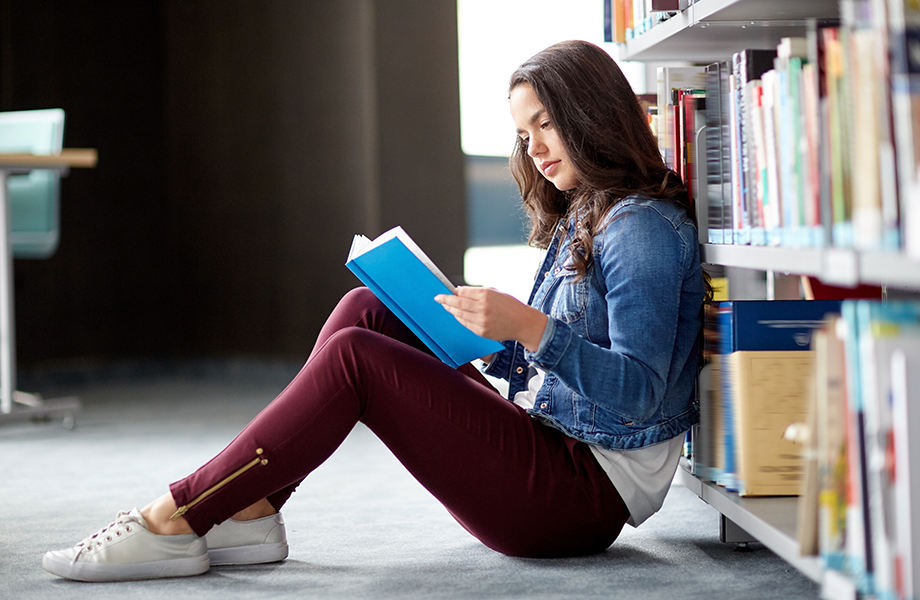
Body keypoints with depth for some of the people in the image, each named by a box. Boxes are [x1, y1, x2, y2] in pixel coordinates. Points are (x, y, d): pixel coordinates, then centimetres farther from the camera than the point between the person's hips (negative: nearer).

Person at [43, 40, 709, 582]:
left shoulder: (646, 228, -12)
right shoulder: (579, 221, 18)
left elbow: (636, 393, -22)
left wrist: (529, 327, -32)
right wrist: (480, 337, 2)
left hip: (590, 487, -9)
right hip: (542, 448, 9)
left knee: (353, 357, -19)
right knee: (367, 309, 0)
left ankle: (173, 522, -14)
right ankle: (249, 514, -6)